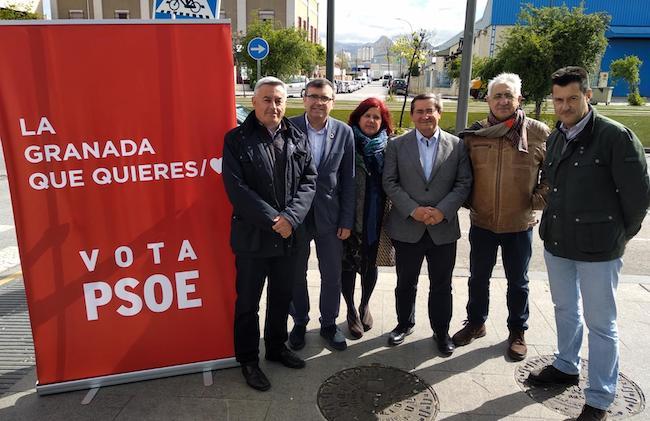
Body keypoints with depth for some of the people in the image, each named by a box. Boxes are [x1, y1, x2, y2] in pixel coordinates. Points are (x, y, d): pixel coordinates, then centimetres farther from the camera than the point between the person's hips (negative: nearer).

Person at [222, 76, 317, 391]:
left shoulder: (298, 138, 5)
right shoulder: (236, 139, -7)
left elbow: (309, 181, 0)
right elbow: (236, 188, -15)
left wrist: (290, 217, -16)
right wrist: (272, 220, -18)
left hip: (290, 235, 4)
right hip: (252, 236, -4)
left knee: (282, 297, 19)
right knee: (248, 302, 10)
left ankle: (276, 347, 39)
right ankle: (248, 359, 28)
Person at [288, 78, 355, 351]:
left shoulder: (344, 132, -3)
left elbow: (348, 180, 0)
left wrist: (347, 221, -2)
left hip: (330, 215, 1)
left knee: (332, 275, 13)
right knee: (296, 274, 14)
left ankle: (329, 324, 33)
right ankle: (299, 322, 35)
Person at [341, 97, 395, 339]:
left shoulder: (389, 147, 3)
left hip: (376, 218, 2)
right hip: (350, 216, -2)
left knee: (370, 264, 15)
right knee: (349, 264, 7)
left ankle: (365, 305, 37)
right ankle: (351, 311, 27)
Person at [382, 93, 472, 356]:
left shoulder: (457, 146, 2)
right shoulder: (397, 146, 1)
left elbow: (464, 183, -1)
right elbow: (389, 182, -3)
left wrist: (443, 210, -14)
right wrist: (412, 209, -15)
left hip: (444, 229, 0)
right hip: (407, 228, 0)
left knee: (442, 285, 12)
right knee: (406, 283, 15)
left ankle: (441, 331, 31)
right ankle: (404, 324, 36)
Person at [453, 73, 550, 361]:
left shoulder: (539, 133, -7)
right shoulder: (474, 134, -3)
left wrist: (539, 200, -6)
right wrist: (468, 200, 2)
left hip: (520, 224, -1)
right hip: (481, 222, 2)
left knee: (517, 282, 15)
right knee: (478, 277, 17)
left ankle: (517, 331, 34)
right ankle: (476, 323, 38)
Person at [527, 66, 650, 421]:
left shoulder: (616, 136, -13)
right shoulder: (555, 138, 7)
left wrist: (619, 236, -2)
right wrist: (555, 222, 12)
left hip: (597, 248, -6)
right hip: (556, 242, 7)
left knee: (600, 323, 5)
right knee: (565, 309, 21)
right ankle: (566, 367, 42)